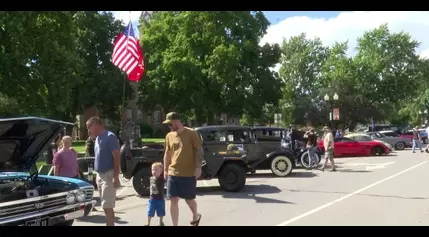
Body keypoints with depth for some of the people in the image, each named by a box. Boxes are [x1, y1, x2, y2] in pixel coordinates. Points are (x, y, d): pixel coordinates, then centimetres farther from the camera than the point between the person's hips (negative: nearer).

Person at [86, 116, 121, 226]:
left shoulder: (110, 137, -14)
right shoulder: (98, 138, 13)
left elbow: (116, 157, -18)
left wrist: (116, 177, -23)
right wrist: (97, 175, 17)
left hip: (108, 175, -9)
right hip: (100, 175, 9)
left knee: (108, 206, -8)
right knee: (105, 206, 13)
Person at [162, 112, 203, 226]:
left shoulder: (191, 133, -8)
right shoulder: (169, 136, 7)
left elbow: (199, 150, -7)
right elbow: (167, 153, 15)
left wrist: (198, 167, -13)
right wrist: (165, 170, 12)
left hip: (189, 174, -4)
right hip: (172, 174, 4)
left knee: (189, 199, 9)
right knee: (173, 200, 2)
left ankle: (196, 216, 39)